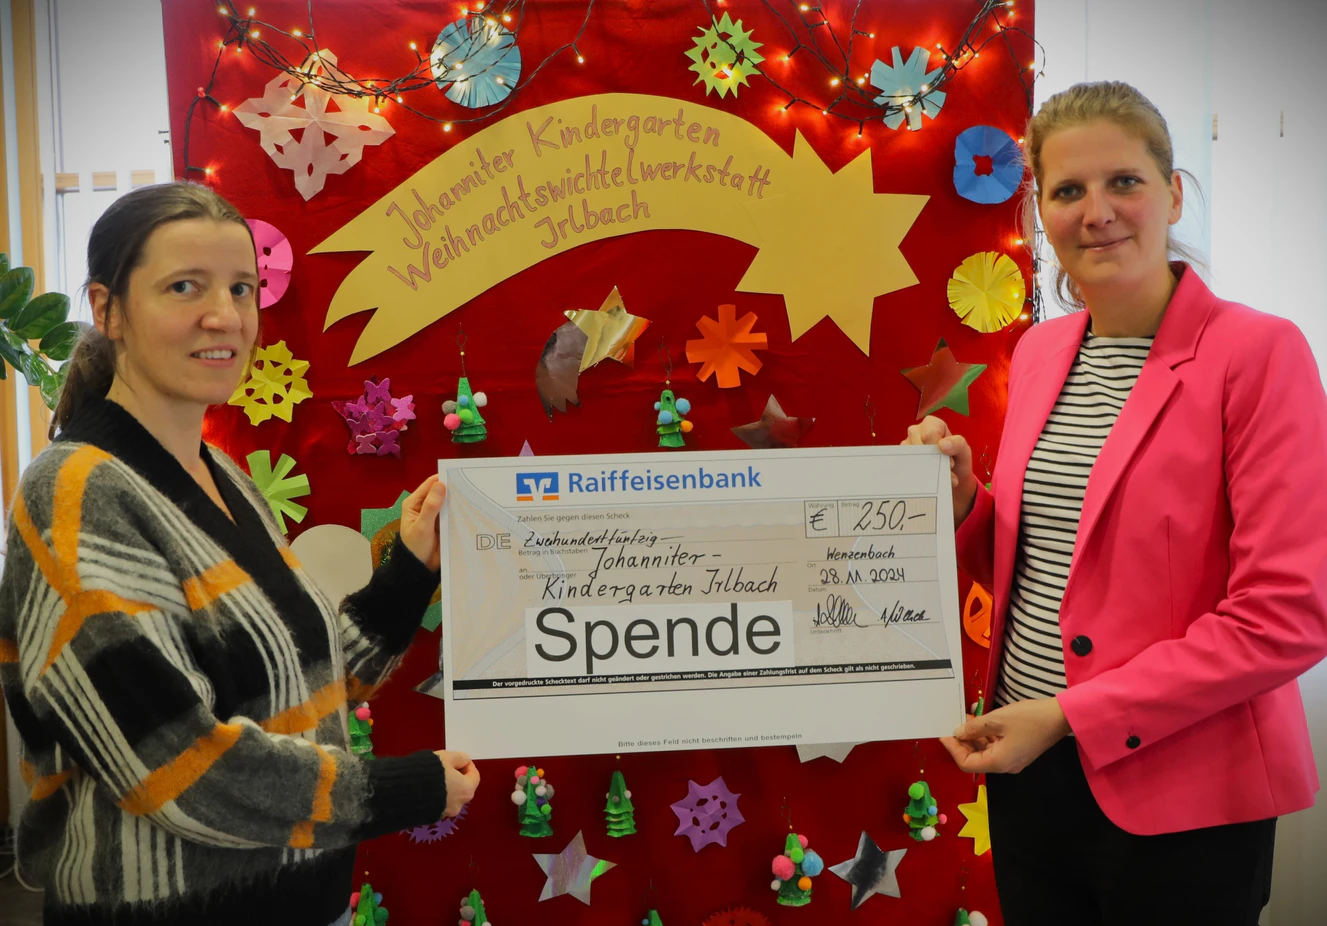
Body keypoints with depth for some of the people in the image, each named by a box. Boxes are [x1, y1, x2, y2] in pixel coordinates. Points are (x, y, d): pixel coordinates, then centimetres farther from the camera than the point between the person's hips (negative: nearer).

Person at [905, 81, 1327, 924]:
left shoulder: (1259, 353, -13)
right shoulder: (1040, 351, 6)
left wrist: (1070, 715, -18)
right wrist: (961, 499, -6)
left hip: (1181, 799, -5)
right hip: (1028, 770, 6)